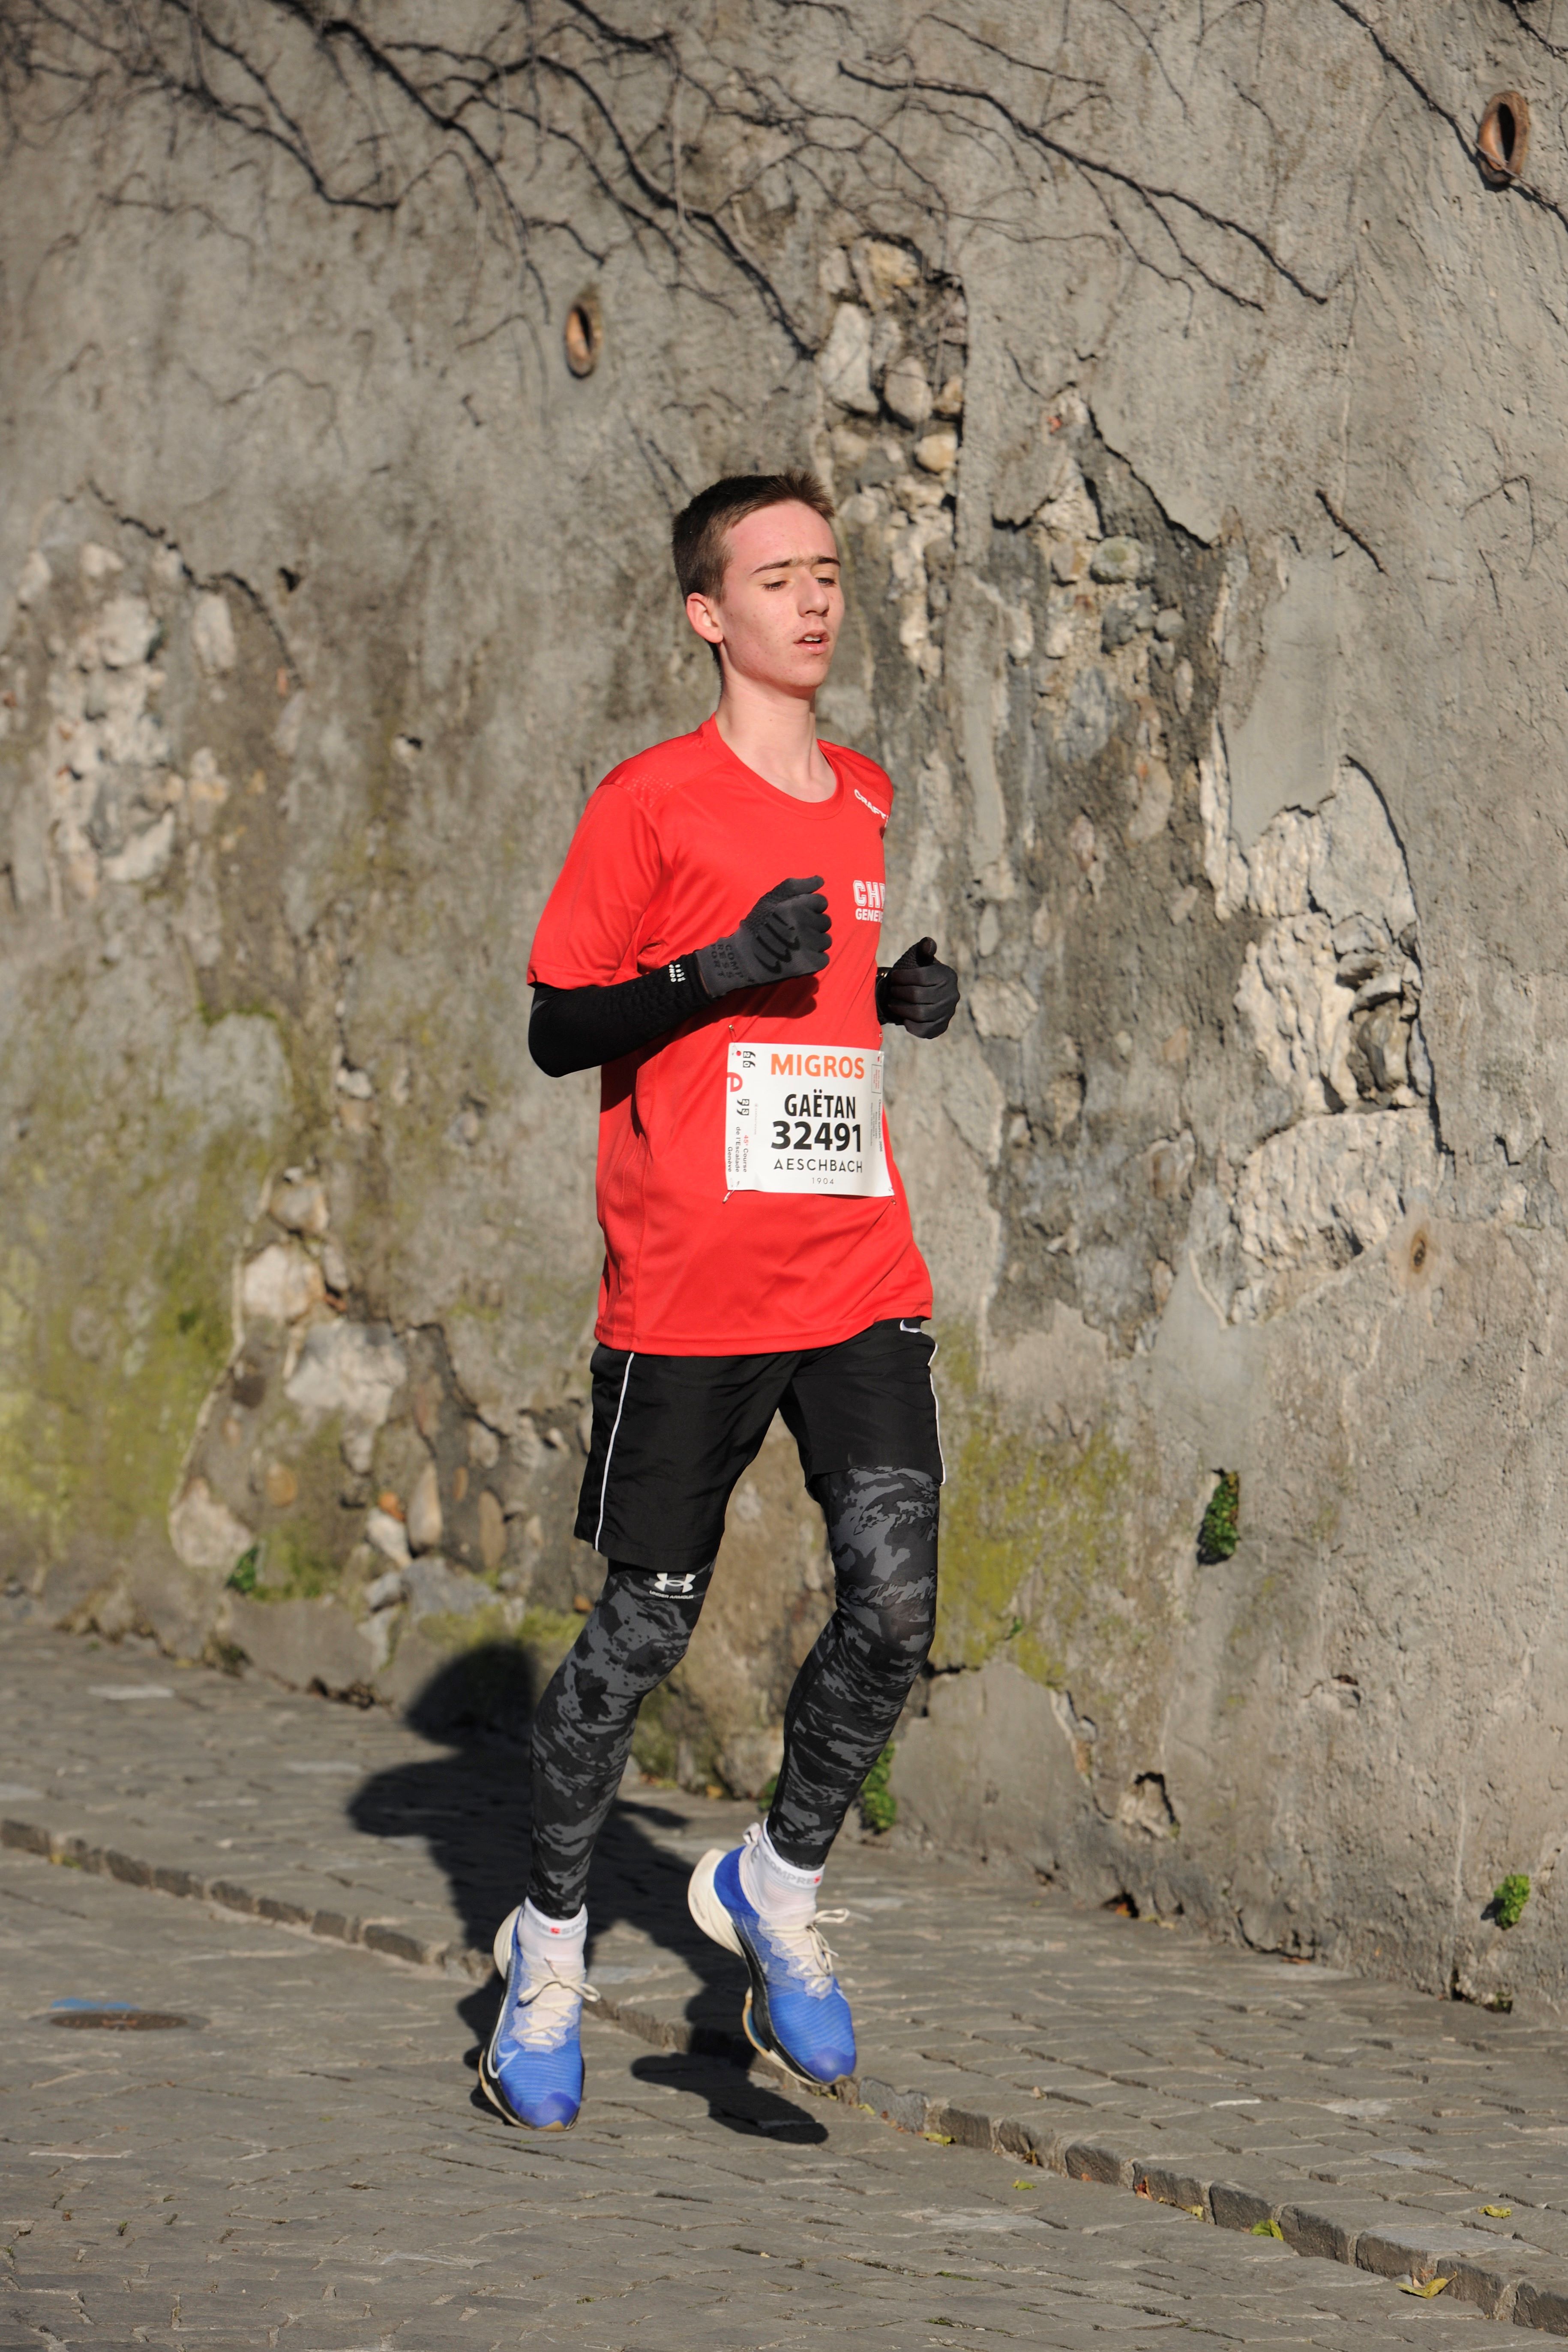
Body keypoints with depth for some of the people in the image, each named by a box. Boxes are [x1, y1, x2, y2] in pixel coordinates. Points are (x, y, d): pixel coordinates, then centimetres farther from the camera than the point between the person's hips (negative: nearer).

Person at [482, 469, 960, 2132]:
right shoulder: (652, 802, -4)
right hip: (687, 1291, -5)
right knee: (646, 1625, 2)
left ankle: (776, 1883, 14)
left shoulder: (864, 804, 15)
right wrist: (716, 973, -19)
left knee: (895, 1601, -10)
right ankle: (550, 1934, 23)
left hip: (858, 1278, 5)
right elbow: (555, 1029, -5)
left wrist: (903, 996, 11)